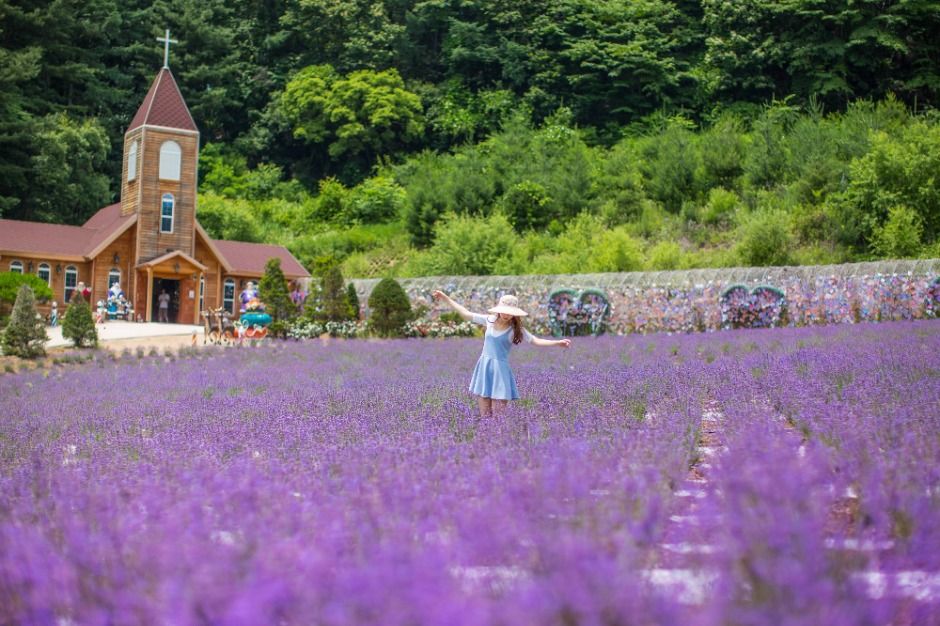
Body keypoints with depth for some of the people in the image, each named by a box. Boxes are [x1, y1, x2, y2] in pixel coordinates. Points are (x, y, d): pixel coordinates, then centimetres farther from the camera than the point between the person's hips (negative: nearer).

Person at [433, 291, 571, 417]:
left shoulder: (516, 329, -4)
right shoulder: (489, 320, 3)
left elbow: (536, 341, -8)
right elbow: (465, 314, 8)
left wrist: (558, 342, -21)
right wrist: (445, 298, 8)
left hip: (500, 369, -3)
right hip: (484, 368, 3)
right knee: (484, 414, 6)